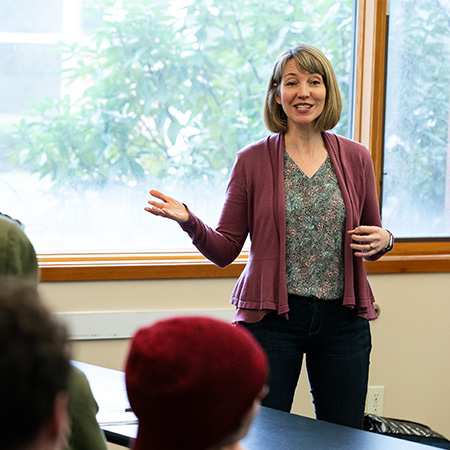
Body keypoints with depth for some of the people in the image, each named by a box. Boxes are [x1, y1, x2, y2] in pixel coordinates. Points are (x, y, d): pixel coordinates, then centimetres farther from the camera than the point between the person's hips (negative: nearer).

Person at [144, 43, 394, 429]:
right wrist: (189, 221, -15)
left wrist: (383, 240, -5)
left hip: (343, 318, 2)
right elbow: (224, 251, 2)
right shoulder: (253, 161, 1)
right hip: (271, 315, -2)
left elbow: (372, 234, 17)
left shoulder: (355, 158, 6)